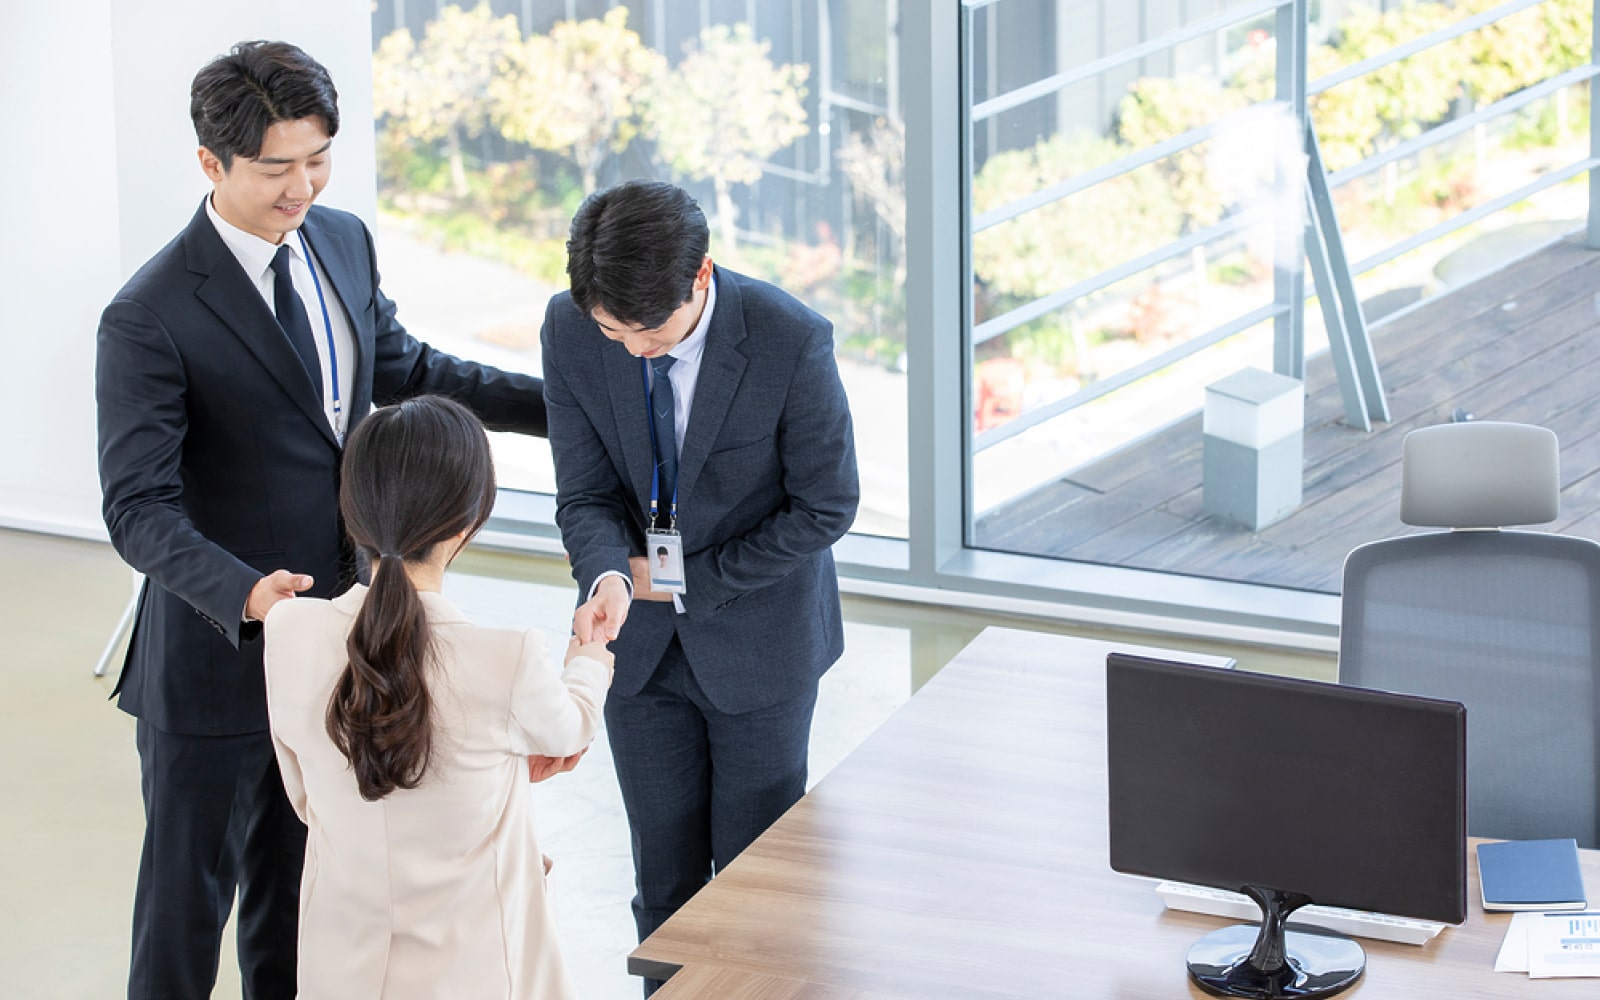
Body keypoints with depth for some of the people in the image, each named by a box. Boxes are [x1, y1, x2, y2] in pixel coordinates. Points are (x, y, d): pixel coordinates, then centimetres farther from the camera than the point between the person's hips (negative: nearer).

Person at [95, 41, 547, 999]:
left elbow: (405, 368, 18)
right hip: (216, 648, -6)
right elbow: (138, 508, -24)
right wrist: (242, 593, -40)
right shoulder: (151, 318, -22)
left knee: (299, 884, 21)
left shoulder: (343, 243, 1)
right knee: (190, 893, 6)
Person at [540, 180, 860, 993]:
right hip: (642, 644, 3)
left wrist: (687, 581, -15)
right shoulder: (570, 331, -14)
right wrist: (609, 578, -30)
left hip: (757, 638, -3)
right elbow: (586, 494, -8)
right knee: (664, 881, 12)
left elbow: (824, 507, -15)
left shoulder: (791, 340, -25)